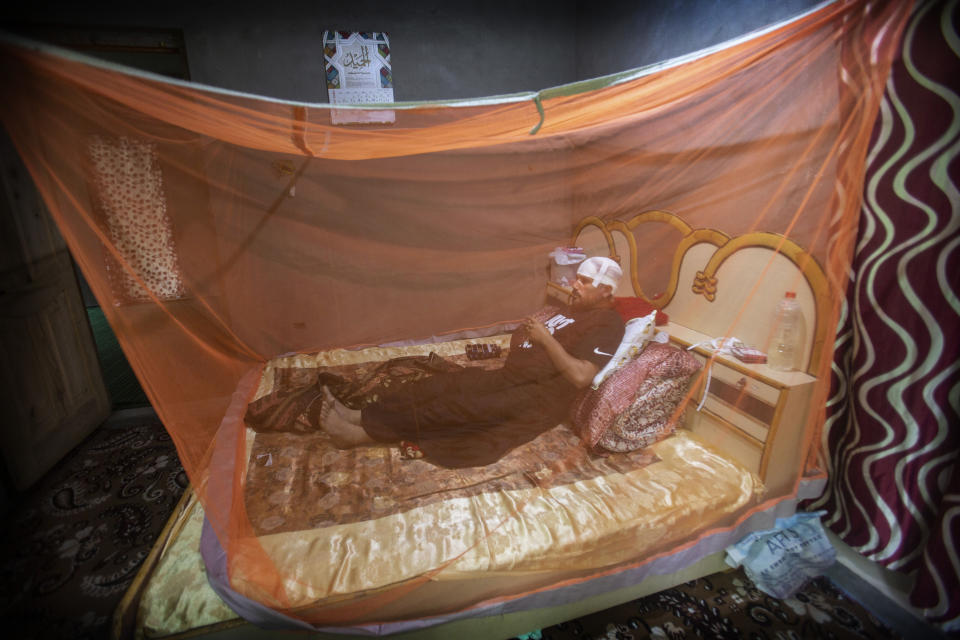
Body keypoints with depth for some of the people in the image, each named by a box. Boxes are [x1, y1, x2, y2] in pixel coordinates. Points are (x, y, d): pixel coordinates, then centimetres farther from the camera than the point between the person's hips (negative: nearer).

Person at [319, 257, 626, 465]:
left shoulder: (607, 322, -7)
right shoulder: (574, 309, 21)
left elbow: (580, 377, -20)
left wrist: (545, 337, -15)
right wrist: (526, 332, 5)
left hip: (541, 398, -8)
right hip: (511, 375, 8)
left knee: (462, 405, -22)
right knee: (450, 381, -8)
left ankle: (362, 432, -21)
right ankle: (358, 414, -12)